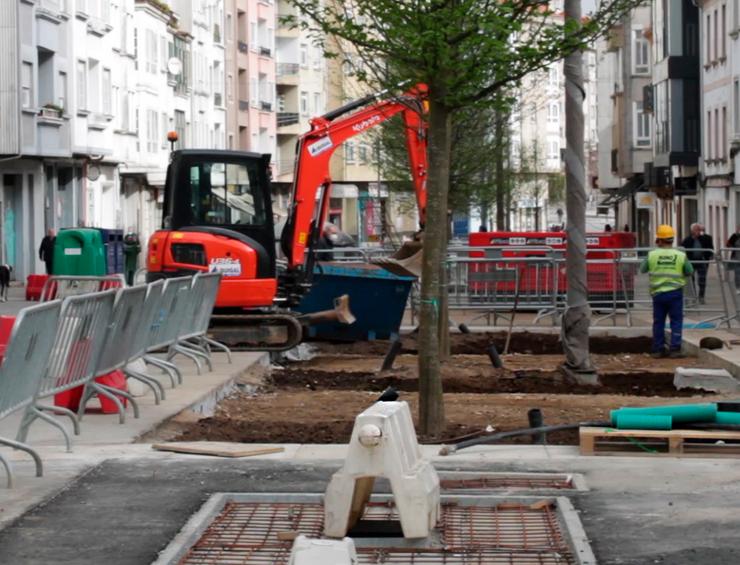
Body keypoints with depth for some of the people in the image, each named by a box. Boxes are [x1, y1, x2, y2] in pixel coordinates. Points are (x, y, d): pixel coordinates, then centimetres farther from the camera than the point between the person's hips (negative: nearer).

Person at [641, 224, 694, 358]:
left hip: (658, 293, 1)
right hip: (675, 292, -1)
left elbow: (642, 270, 5)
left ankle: (657, 350, 14)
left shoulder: (652, 255, -7)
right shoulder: (681, 256, -7)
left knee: (658, 322, 11)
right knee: (676, 322, 5)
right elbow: (689, 272, 3)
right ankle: (675, 350, -1)